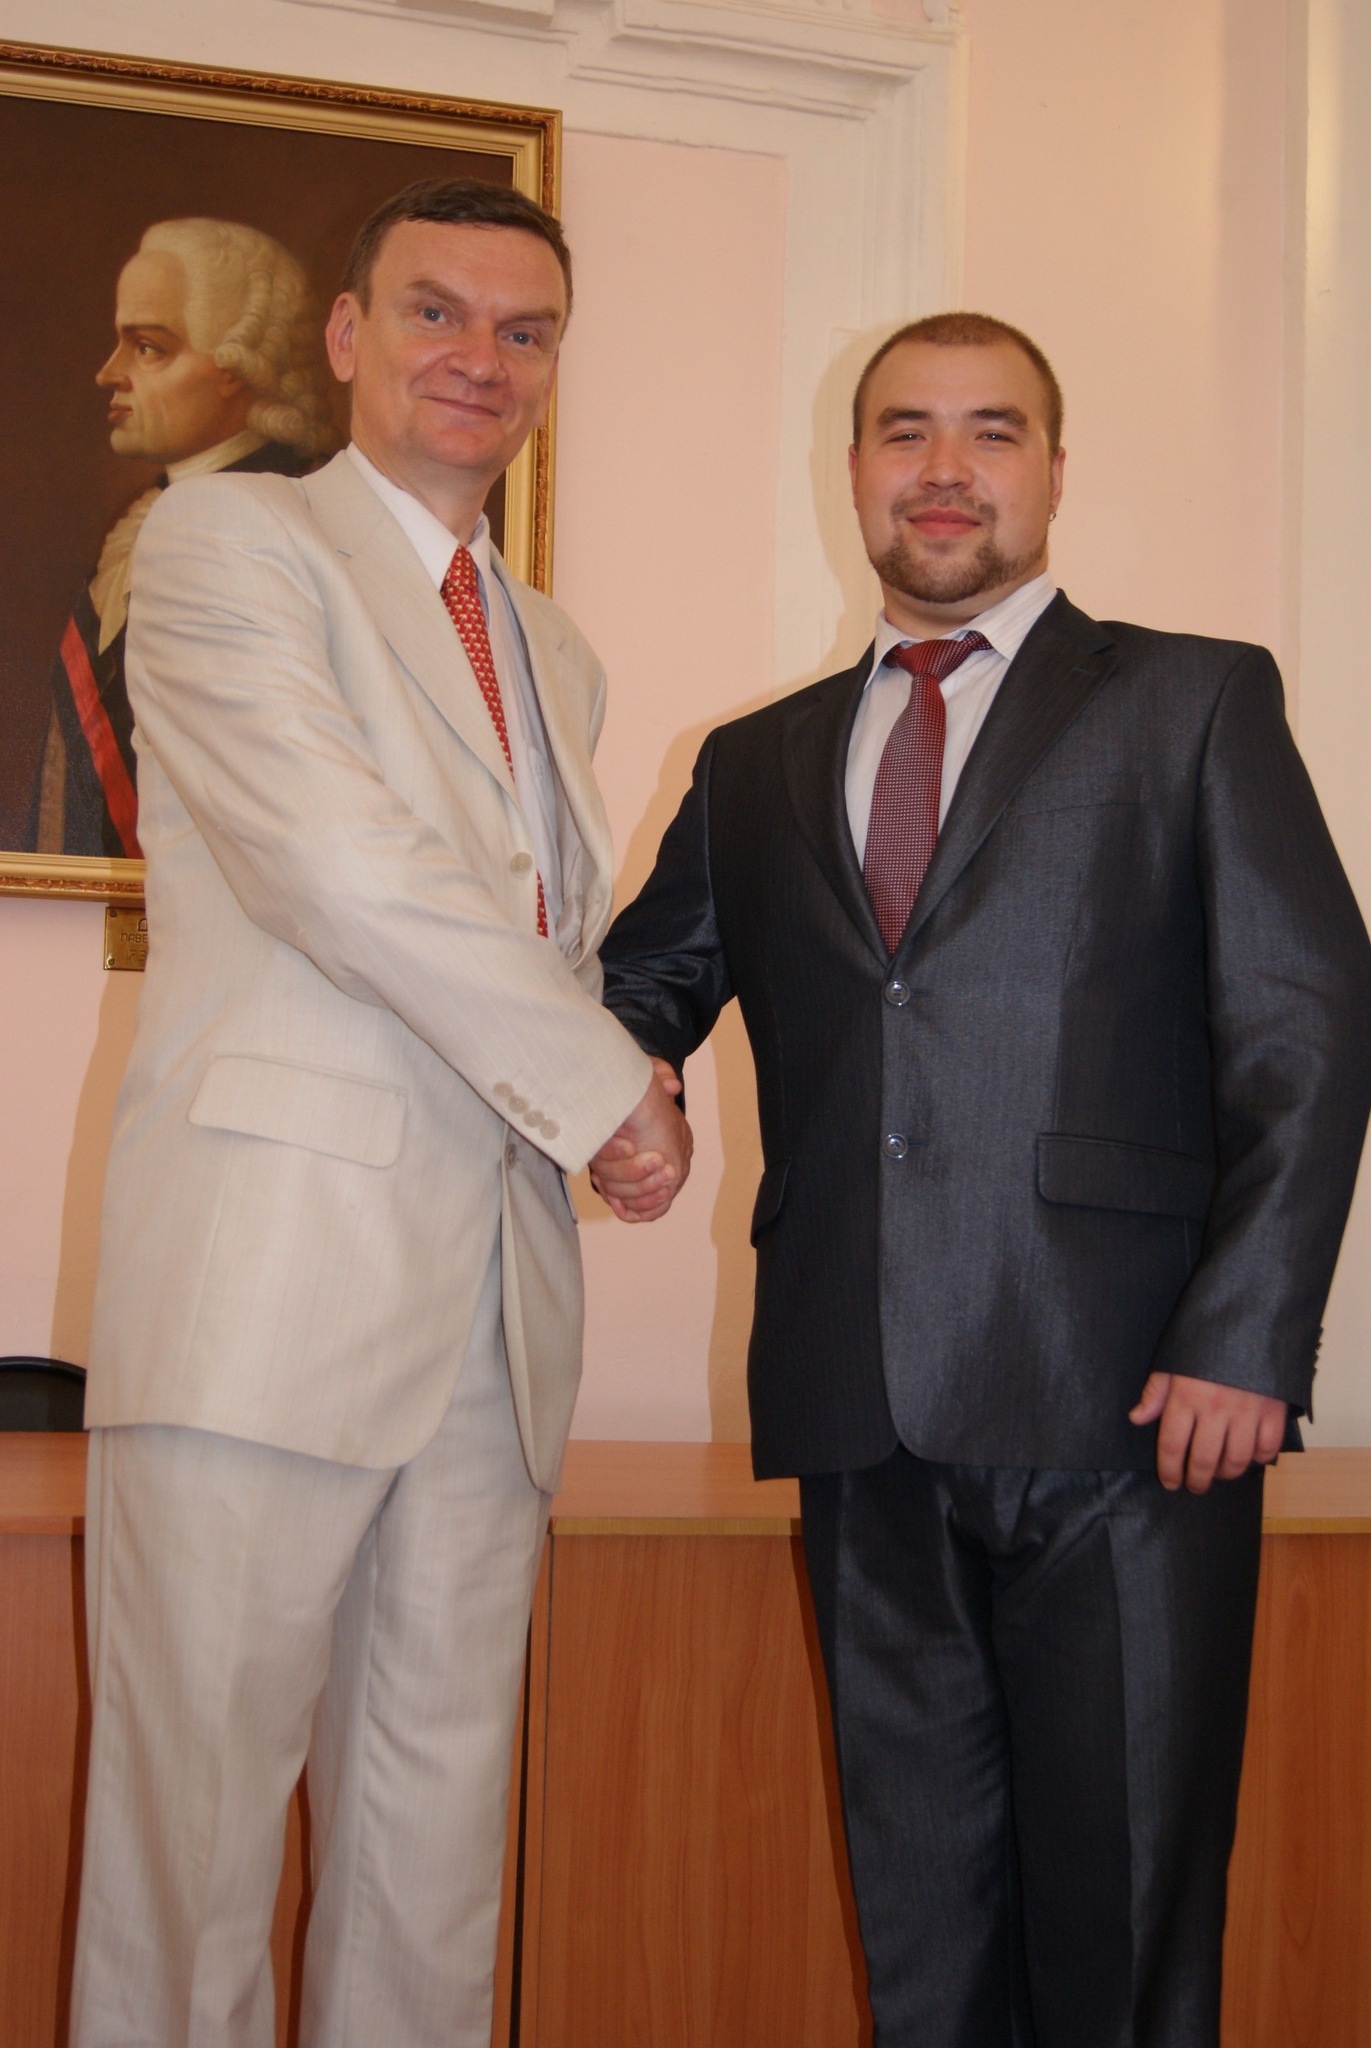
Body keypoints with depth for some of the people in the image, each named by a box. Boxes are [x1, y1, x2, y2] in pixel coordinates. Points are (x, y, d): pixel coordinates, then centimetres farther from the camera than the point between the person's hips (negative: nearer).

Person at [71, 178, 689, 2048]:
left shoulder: (559, 658, 25)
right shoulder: (227, 539, 2)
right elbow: (337, 860, -11)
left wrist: (602, 1089, 5)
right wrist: (602, 1082, -6)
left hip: (500, 1301, 7)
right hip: (273, 1269, -6)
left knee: (439, 1809, 9)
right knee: (196, 1799, -3)